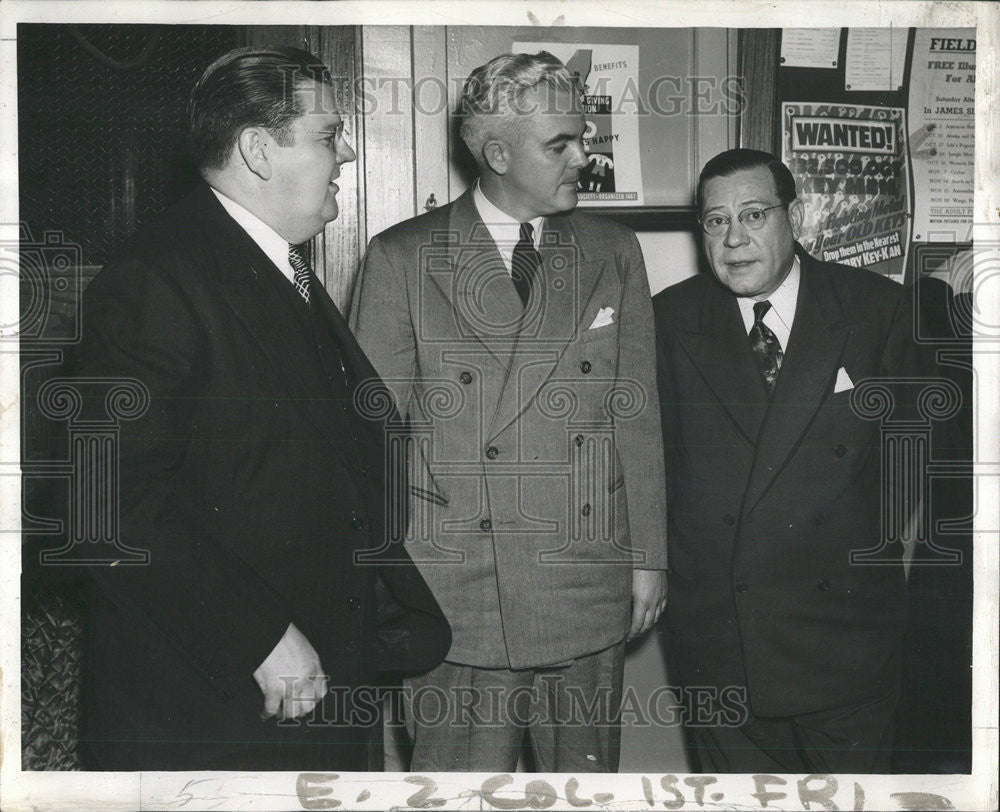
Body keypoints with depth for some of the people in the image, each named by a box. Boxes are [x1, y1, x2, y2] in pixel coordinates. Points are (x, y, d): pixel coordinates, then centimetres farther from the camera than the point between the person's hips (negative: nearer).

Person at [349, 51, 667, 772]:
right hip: (454, 594, -2)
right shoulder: (401, 259, -2)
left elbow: (637, 418, 9)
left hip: (588, 595, 3)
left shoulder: (614, 254, 8)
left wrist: (649, 558, 8)